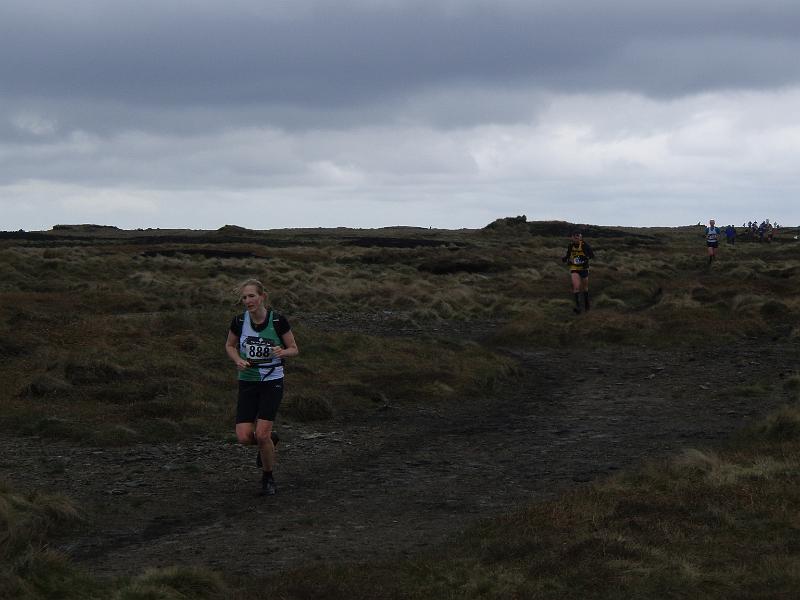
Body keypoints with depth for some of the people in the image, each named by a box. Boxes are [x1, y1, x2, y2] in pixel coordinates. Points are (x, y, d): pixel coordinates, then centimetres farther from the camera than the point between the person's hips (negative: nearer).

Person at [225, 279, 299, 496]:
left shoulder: (278, 320, -11)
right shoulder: (239, 321, -5)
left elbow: (294, 349, 0)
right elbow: (230, 345, 13)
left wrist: (282, 352, -22)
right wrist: (238, 360, -7)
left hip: (272, 382, -3)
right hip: (247, 382, 3)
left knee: (261, 434, -12)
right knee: (244, 437, -8)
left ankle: (268, 478, 12)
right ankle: (269, 440, 28)